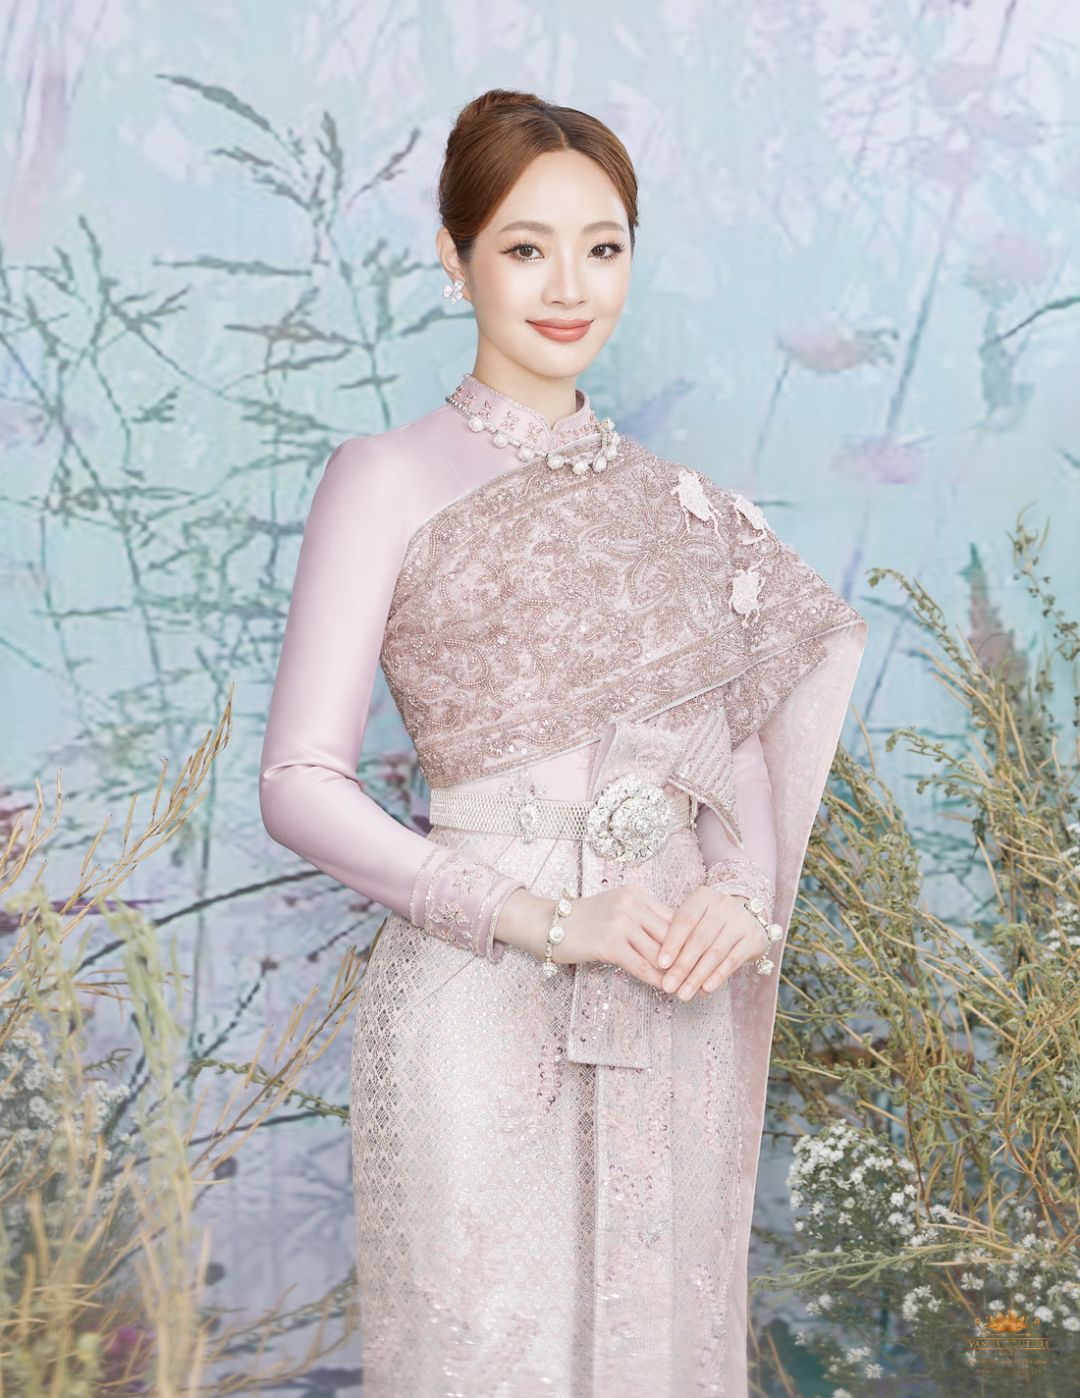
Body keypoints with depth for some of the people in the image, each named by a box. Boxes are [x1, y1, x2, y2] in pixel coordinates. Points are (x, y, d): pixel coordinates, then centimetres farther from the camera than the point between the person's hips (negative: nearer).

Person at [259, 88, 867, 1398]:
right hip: (478, 1006, -4)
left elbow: (742, 734, 17)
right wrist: (549, 918, -17)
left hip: (672, 1017, 5)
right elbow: (300, 783, -9)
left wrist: (744, 889, -5)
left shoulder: (672, 499, 12)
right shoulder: (387, 478, -3)